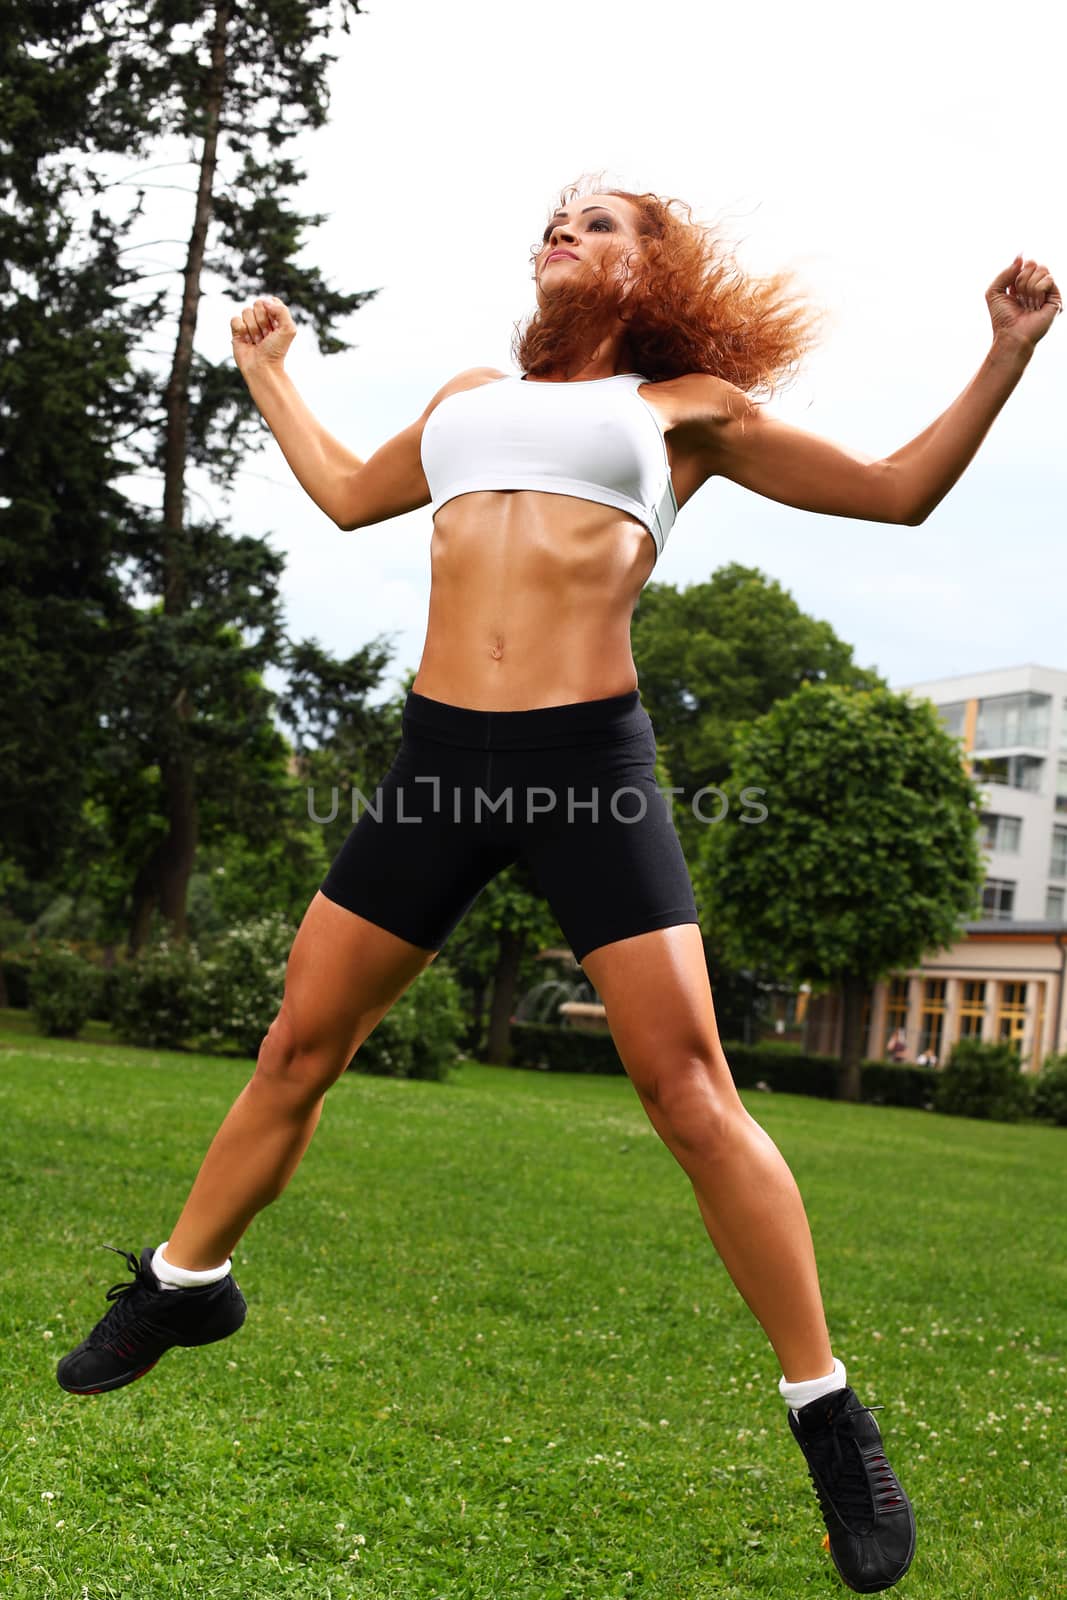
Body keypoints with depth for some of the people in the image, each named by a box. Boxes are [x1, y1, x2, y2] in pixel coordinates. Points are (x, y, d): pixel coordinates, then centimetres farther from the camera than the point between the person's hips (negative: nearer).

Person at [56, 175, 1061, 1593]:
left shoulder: (691, 406, 13)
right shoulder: (471, 397, 23)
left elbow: (899, 493, 12)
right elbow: (349, 493, 39)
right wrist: (269, 371, 47)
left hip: (591, 757, -4)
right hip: (440, 753, 4)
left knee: (691, 1094, -9)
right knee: (300, 1042, 10)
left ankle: (831, 1418, 3)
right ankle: (183, 1284, 32)